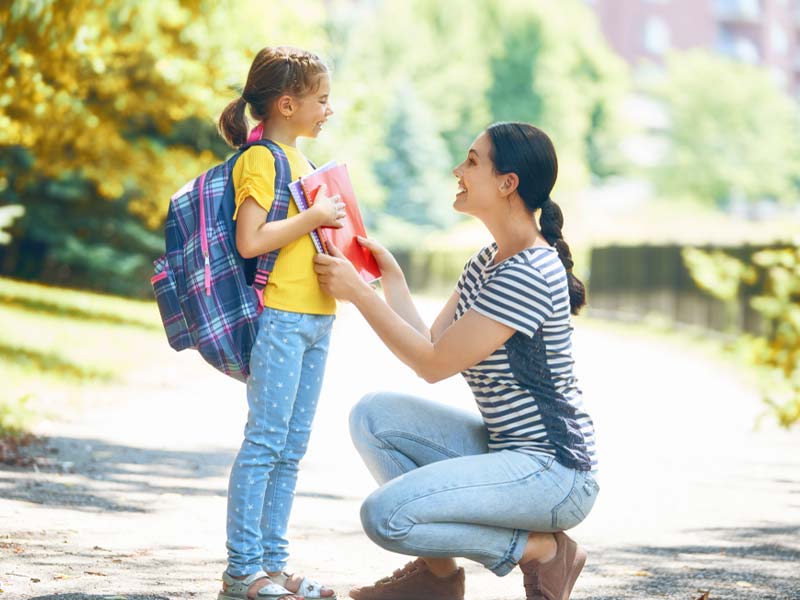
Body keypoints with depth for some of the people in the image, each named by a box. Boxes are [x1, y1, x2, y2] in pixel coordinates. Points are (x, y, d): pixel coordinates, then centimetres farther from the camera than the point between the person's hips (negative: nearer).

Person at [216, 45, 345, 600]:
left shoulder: (302, 160, 20)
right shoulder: (261, 158, -9)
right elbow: (250, 240, -19)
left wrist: (339, 229, 13)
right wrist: (315, 216, -16)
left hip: (316, 316, 9)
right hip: (279, 316, -9)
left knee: (291, 448, 9)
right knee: (265, 441, -8)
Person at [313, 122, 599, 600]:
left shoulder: (530, 274, -20)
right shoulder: (490, 261, 11)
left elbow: (433, 364, -17)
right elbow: (432, 344, 10)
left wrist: (359, 292, -13)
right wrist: (391, 277, 9)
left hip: (556, 470, -10)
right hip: (503, 447, 10)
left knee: (385, 515, -22)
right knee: (373, 415, 3)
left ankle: (542, 549, -5)